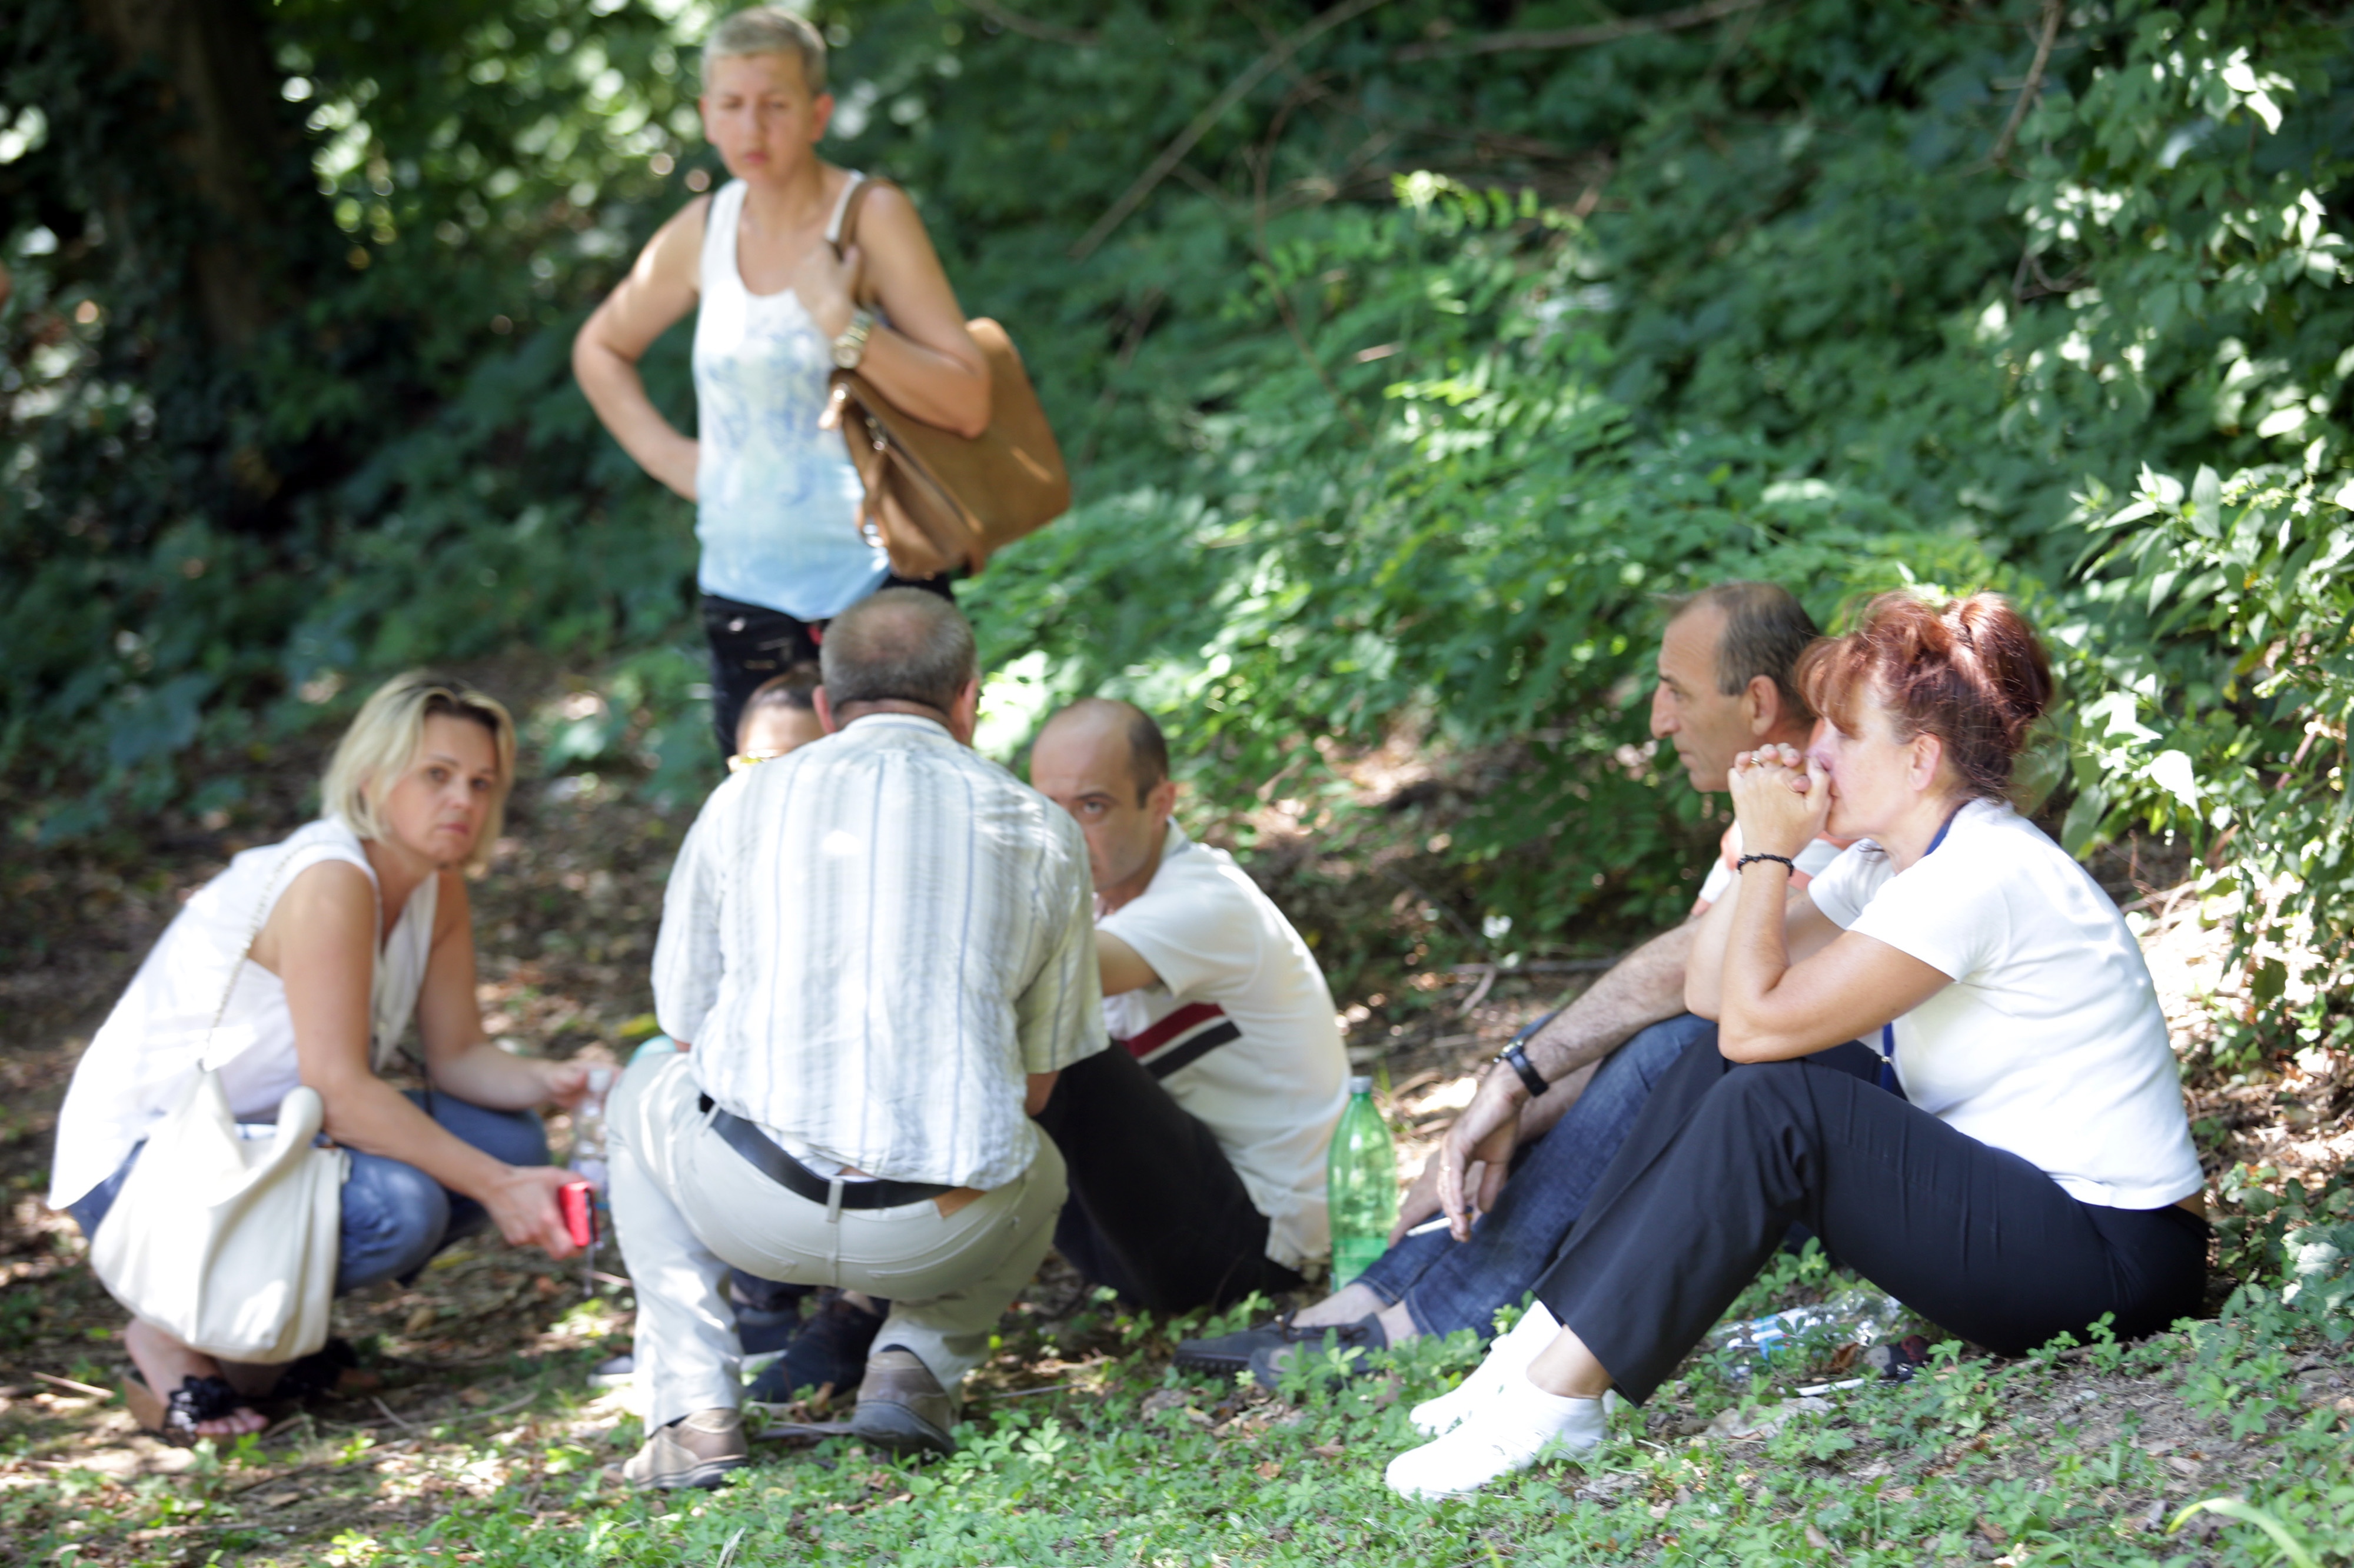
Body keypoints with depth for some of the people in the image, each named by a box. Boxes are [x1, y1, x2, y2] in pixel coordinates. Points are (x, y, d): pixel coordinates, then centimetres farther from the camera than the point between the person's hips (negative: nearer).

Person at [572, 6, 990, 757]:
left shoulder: (873, 218, -8)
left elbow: (968, 405, -14)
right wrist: (665, 453, 11)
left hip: (874, 584, -4)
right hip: (745, 592, 5)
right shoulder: (703, 232, 6)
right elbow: (600, 349, 25)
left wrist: (841, 321, -22)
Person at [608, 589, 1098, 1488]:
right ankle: (920, 1358, 8)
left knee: (647, 1099, 34)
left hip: (756, 1207, -1)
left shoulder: (745, 802, 9)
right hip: (948, 1229, 1)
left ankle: (694, 1410, 16)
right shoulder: (1043, 834, 9)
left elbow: (689, 1025, 19)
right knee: (1036, 1171, 37)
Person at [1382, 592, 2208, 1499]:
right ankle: (1550, 1347, -5)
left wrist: (1770, 851, -11)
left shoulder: (1978, 875, -20)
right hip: (2008, 1199, 10)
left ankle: (1558, 1401, -22)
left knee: (1773, 1102, -25)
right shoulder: (1892, 862, 10)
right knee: (1717, 1076, 1)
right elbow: (1710, 991, 9)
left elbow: (1756, 1020, -22)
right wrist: (1759, 840, 1)